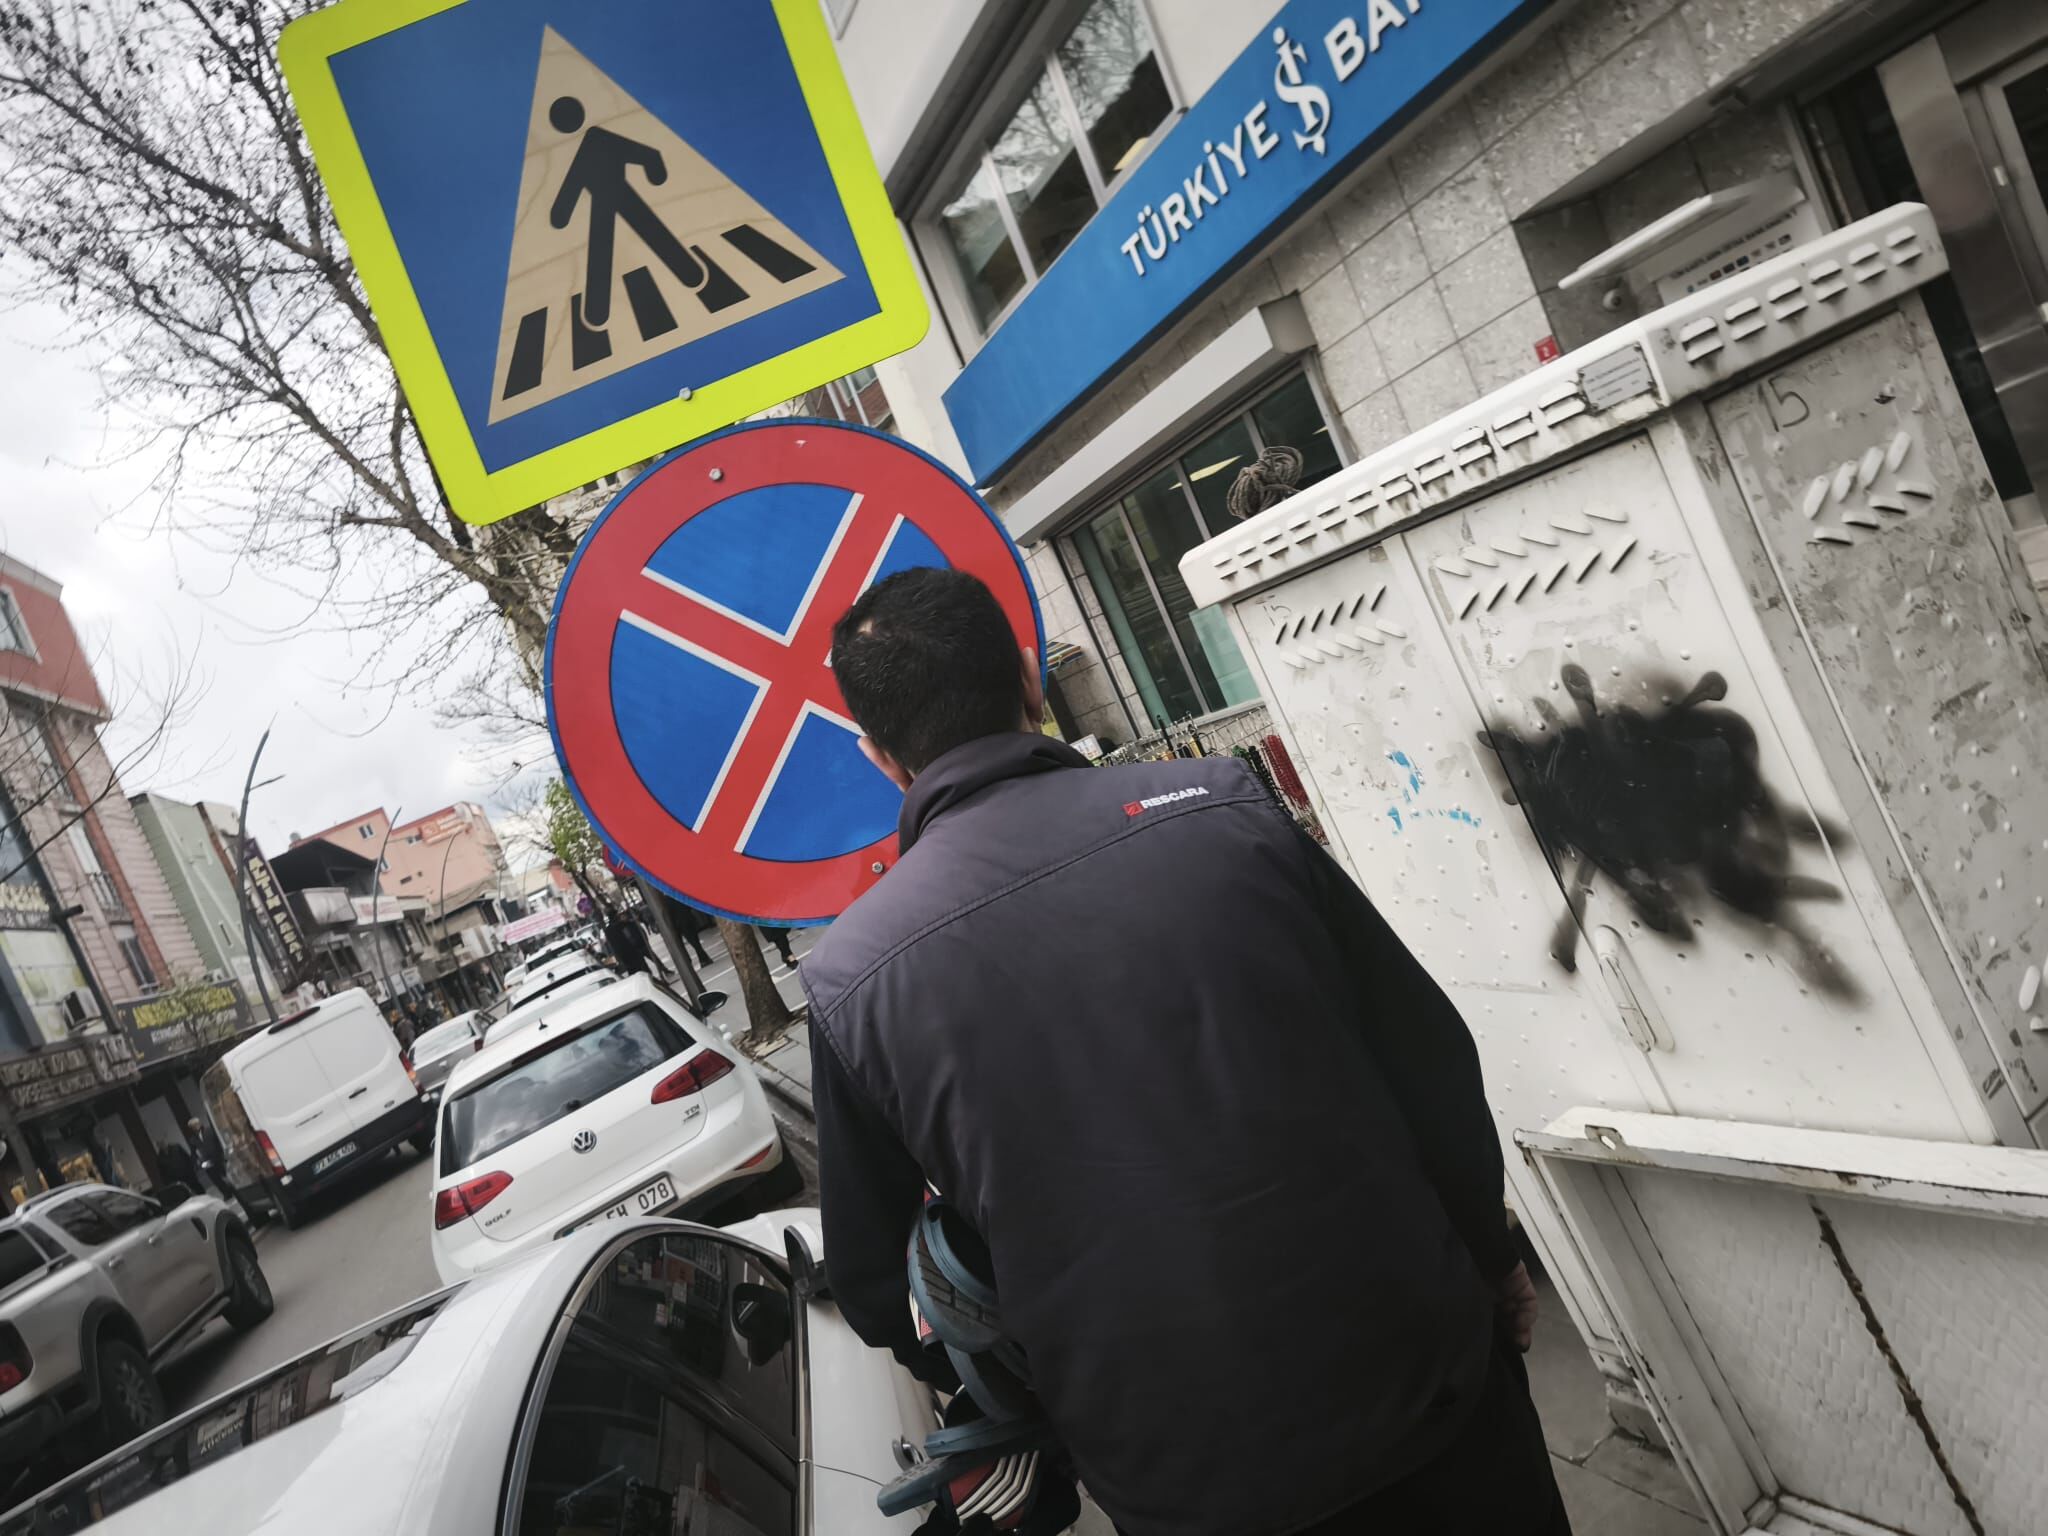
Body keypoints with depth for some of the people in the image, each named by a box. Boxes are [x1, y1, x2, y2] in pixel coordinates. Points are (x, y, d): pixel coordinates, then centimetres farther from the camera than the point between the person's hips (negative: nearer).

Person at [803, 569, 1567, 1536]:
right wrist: (1489, 1257, 13)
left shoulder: (848, 977, -11)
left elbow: (873, 1283, 1)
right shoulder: (1219, 803, -12)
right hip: (1430, 1383, 1)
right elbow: (1432, 1060, -4)